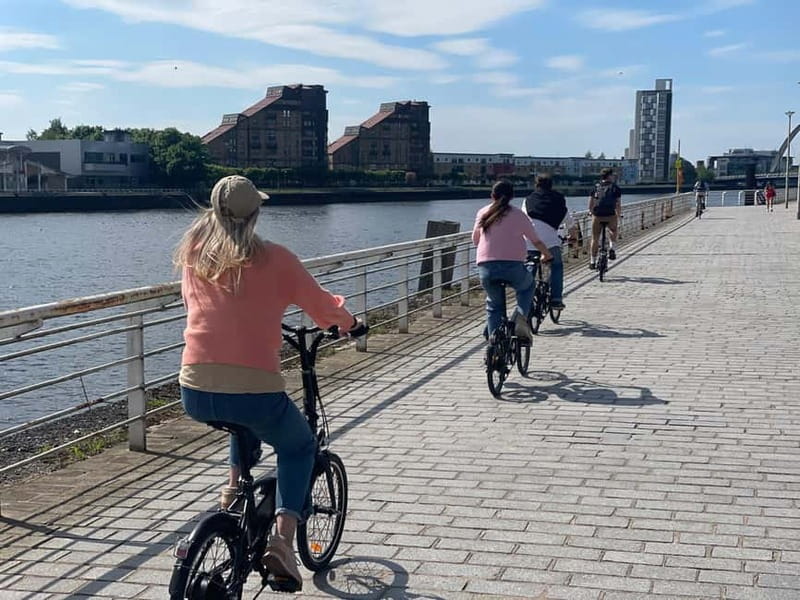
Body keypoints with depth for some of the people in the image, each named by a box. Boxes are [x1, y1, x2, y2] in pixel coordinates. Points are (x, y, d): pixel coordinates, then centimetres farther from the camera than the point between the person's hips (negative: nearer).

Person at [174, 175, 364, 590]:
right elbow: (323, 307, 7)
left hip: (195, 395, 5)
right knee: (299, 448, 24)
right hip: (255, 391, -4)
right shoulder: (274, 258, -2)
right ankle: (282, 541, 6)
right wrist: (349, 322, 30)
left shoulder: (193, 255, 9)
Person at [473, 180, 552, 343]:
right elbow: (536, 241, 11)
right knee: (527, 286, 29)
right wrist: (547, 255, 29)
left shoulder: (482, 213, 13)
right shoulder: (518, 214, 7)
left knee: (494, 305, 21)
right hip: (513, 265, -2)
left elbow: (475, 240, 23)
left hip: (486, 266, 2)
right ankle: (521, 315, 4)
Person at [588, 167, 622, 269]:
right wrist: (619, 216, 15)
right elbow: (618, 205, 2)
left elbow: (590, 203, 11)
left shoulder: (595, 187, 9)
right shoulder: (615, 188, 3)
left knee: (595, 239, 11)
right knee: (613, 231, 29)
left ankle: (592, 261, 13)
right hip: (610, 216, -1)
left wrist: (591, 213, 27)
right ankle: (612, 248, 7)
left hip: (597, 216, 2)